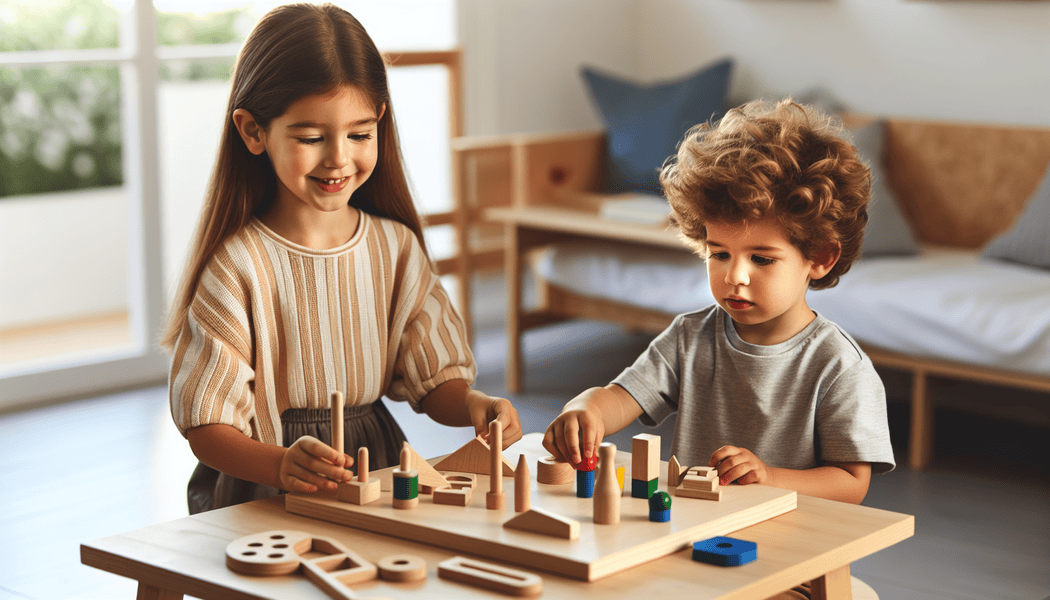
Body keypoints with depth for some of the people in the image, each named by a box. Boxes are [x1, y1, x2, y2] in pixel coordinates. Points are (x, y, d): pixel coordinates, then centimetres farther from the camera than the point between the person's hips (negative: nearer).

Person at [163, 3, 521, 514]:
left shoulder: (396, 246, 6)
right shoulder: (236, 265, -10)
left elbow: (433, 379, 9)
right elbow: (208, 425, -10)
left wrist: (469, 403, -14)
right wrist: (283, 465, -29)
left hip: (379, 474, 4)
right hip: (264, 495, -4)